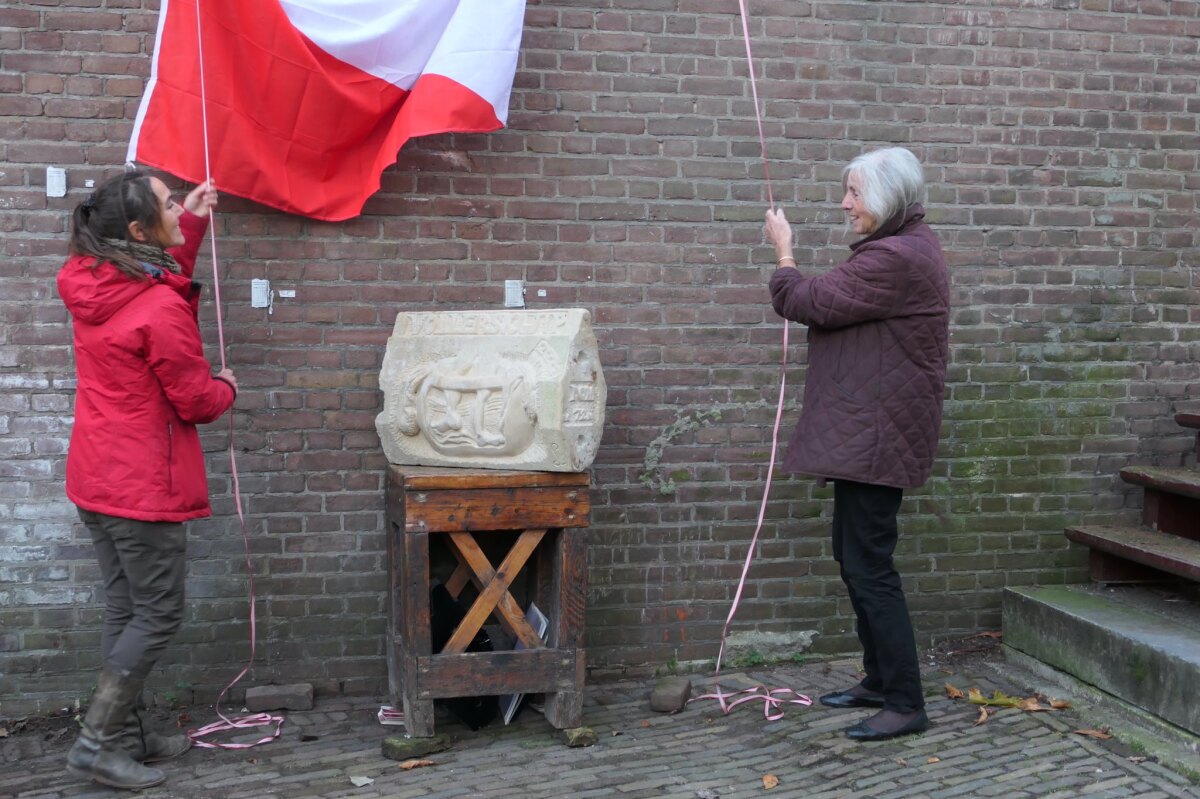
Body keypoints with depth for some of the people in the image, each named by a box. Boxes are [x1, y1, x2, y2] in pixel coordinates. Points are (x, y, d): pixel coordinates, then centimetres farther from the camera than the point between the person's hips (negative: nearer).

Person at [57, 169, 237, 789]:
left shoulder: (93, 286, 3)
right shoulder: (161, 310, -22)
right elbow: (197, 401, -13)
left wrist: (192, 225, 19)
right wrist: (226, 386, 8)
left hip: (95, 478, 9)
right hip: (142, 484, -9)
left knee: (124, 610, 16)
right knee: (158, 616, 3)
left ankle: (126, 735, 25)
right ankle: (96, 744, 6)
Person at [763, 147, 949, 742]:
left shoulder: (894, 259, -21)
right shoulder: (908, 247, 16)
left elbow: (806, 303, -17)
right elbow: (838, 307, 24)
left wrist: (784, 252, -1)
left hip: (876, 438, -11)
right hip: (867, 433, 11)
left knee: (869, 565, -6)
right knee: (854, 555, 18)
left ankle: (905, 704, 3)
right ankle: (880, 681, 29)